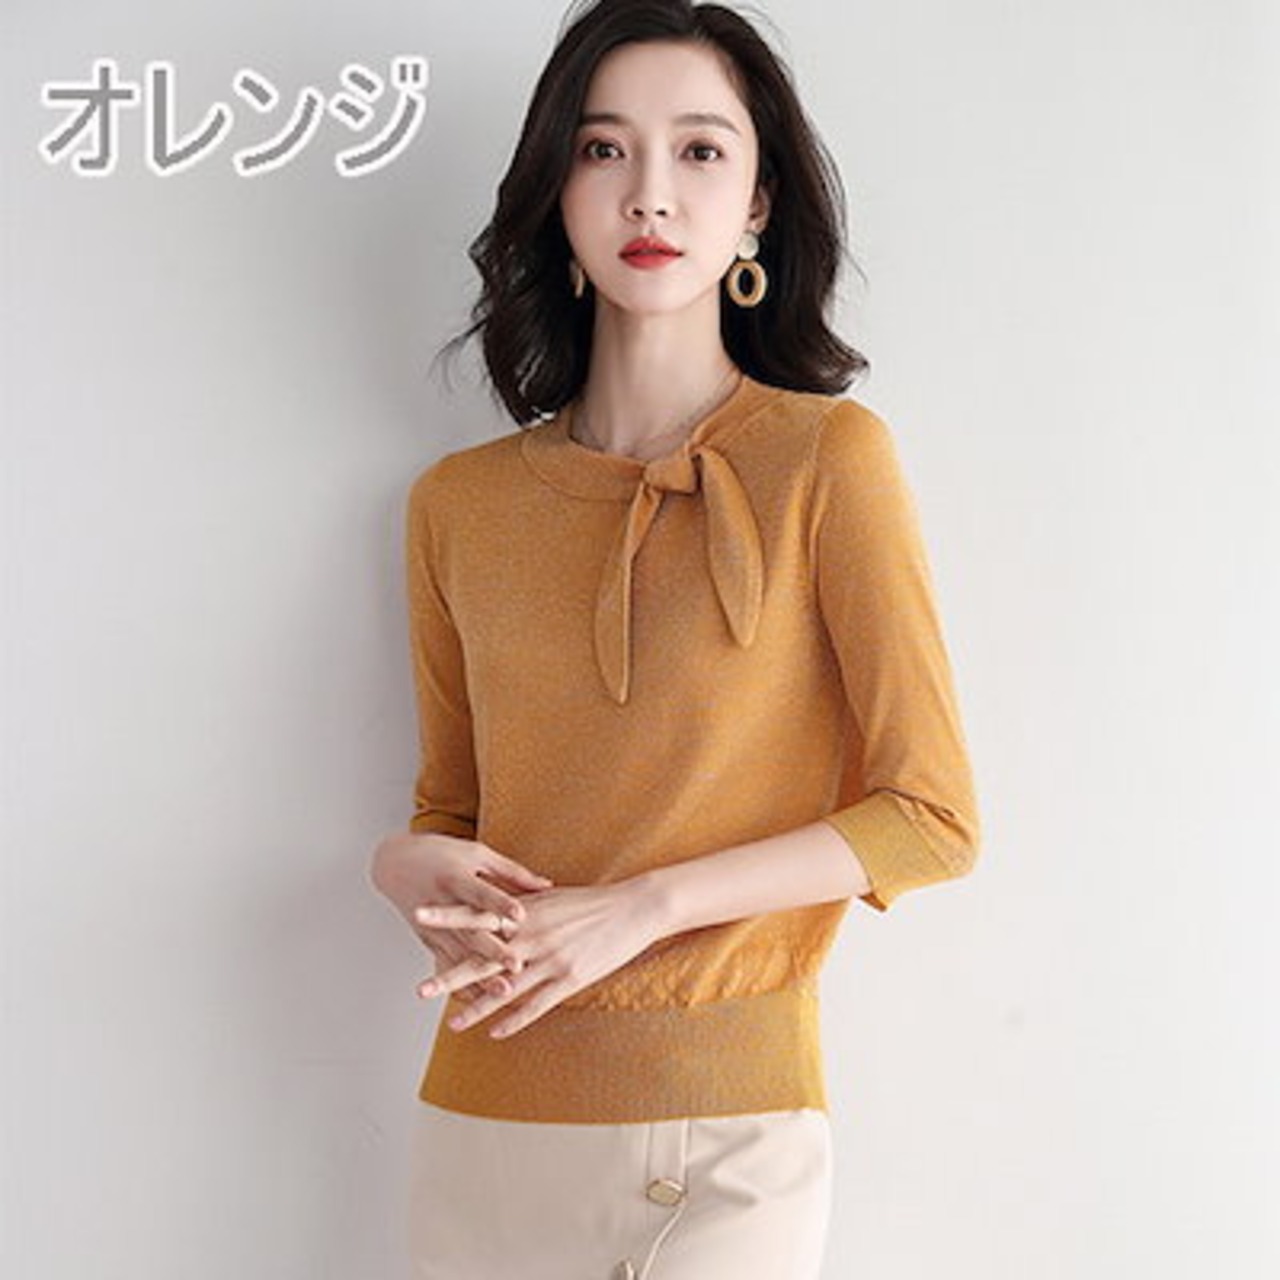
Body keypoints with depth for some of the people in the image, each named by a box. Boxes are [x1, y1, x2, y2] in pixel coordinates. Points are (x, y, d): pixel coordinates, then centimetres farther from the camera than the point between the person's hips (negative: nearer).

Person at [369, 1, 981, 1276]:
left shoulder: (826, 456, -7)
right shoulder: (456, 502, 4)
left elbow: (933, 816, -8)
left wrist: (641, 907, -16)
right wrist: (410, 866, -8)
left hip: (725, 1127, -3)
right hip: (484, 1118, 4)